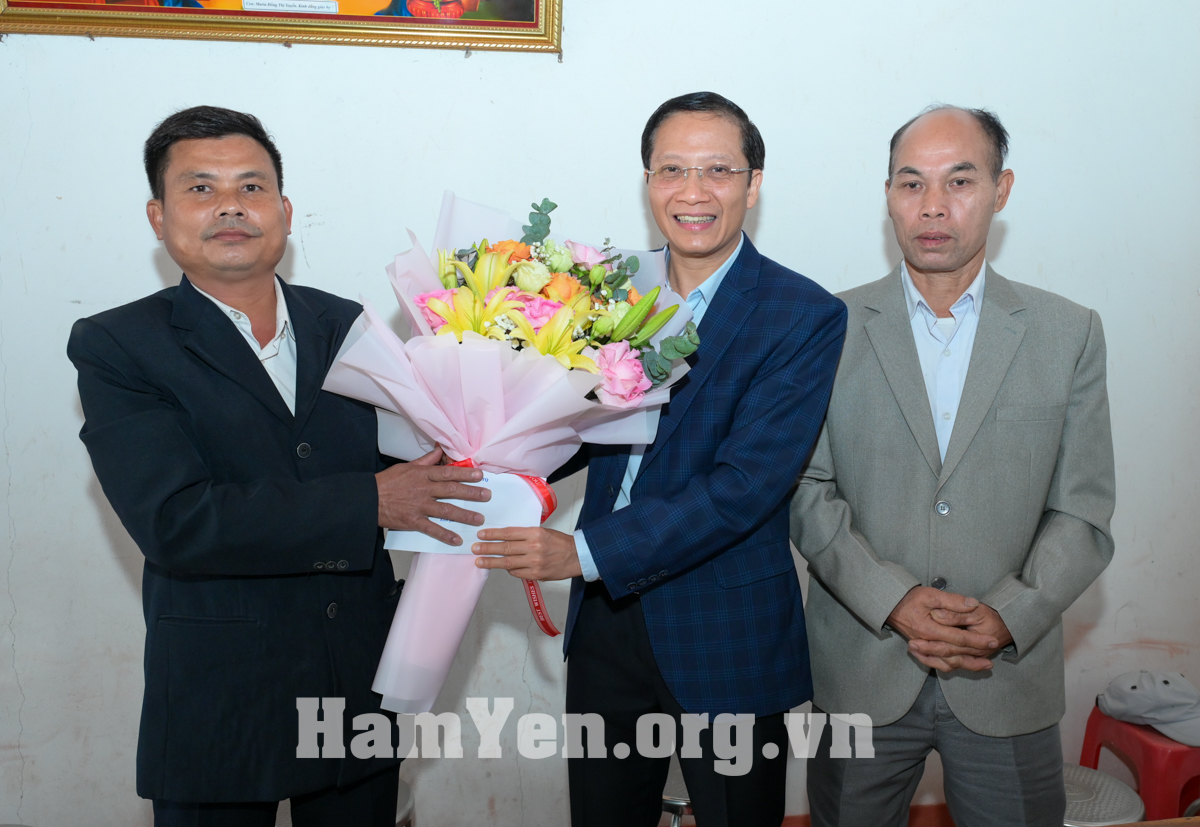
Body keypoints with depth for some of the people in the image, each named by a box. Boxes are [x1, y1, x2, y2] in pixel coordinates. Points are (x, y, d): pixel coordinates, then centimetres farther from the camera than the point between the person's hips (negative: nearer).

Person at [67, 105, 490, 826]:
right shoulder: (115, 347, -7)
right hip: (219, 706, -3)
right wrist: (369, 503, -20)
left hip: (365, 686, 4)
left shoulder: (350, 328, 6)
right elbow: (175, 521, -20)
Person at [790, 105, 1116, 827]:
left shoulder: (1070, 333, 1)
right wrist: (893, 599, -15)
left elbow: (1082, 516, -1)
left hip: (1009, 676, 1)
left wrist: (1008, 617, -15)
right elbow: (807, 490, -4)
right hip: (861, 672, 0)